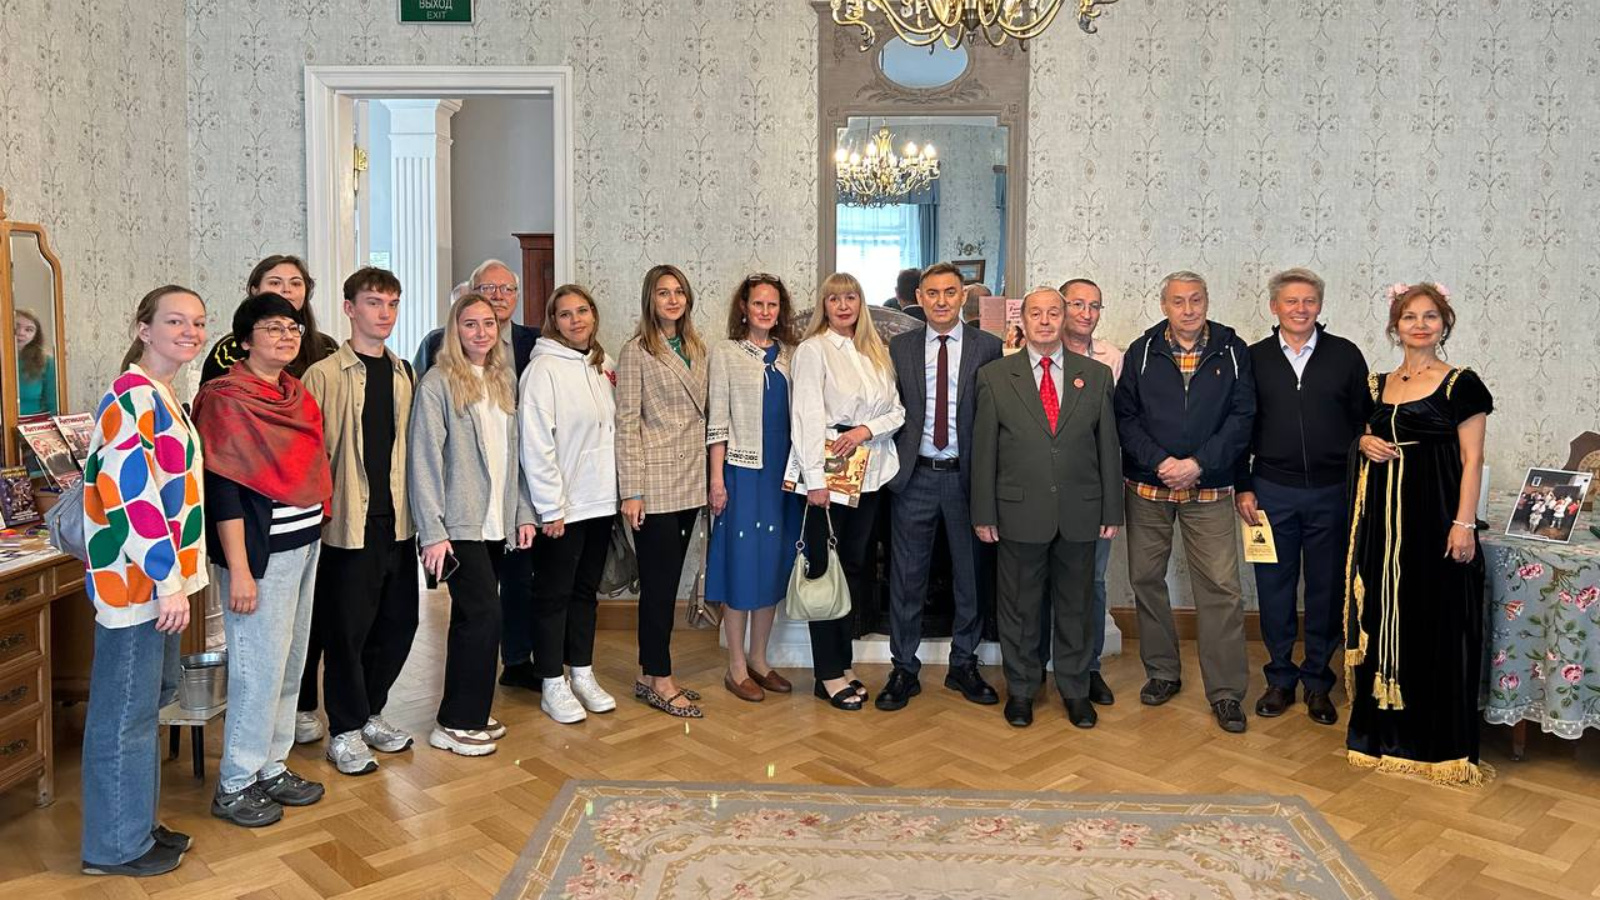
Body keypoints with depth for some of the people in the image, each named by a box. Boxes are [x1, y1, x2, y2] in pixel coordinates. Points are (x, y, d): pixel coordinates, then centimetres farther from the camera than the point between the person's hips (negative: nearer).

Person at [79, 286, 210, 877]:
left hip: (159, 576, 10)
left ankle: (137, 823, 31)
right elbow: (130, 496, -23)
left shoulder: (163, 397, 13)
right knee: (125, 715, 2)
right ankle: (115, 846, 16)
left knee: (143, 709, 18)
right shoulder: (133, 397, -17)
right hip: (136, 581, -10)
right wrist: (169, 582, -21)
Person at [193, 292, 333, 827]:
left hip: (305, 545, 8)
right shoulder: (225, 400, -11)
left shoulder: (298, 396, 11)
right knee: (260, 666, -3)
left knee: (291, 662, 13)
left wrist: (317, 529, 13)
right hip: (261, 549, -8)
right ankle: (236, 784, 11)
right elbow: (221, 489, -16)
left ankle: (271, 766, 26)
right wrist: (238, 569, -19)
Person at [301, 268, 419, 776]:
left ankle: (371, 713, 31)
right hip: (348, 523, -5)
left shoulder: (404, 374, 11)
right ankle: (345, 731, 19)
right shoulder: (324, 376, -7)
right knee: (347, 629, 4)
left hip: (397, 521, 6)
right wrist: (319, 508, -12)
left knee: (399, 623, 12)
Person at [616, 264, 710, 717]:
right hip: (653, 484, -6)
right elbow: (626, 423, -10)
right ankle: (658, 680, 9)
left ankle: (651, 674, 21)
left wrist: (711, 477, 9)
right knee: (659, 582, -1)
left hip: (688, 483, 6)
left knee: (667, 580, 11)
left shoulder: (697, 349, 12)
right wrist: (631, 492, -15)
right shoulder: (637, 352, -6)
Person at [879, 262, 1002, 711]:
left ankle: (963, 666, 26)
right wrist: (894, 464, -3)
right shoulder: (899, 348, 6)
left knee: (970, 575, 10)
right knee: (907, 577, 6)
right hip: (915, 476, 1)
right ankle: (904, 670, 18)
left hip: (967, 476, 0)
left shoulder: (988, 347, 1)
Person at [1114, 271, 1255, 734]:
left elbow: (1242, 417, -2)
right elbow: (1125, 417, 2)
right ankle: (1162, 672, 24)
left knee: (1221, 587, -4)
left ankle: (1226, 691, 5)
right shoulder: (1141, 352, 5)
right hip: (1147, 486, 2)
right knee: (1146, 578, 8)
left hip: (1209, 488, -1)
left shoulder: (1232, 351, 3)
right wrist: (1160, 462, -11)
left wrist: (1198, 463, -13)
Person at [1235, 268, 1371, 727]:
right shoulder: (1254, 358, 4)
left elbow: (1365, 421, 5)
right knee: (1274, 589, 6)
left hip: (1331, 492, 0)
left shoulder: (1345, 355, 3)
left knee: (1326, 590, 7)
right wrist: (1242, 487, 0)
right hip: (1272, 491, 0)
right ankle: (1280, 679, 20)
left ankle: (1318, 683, 20)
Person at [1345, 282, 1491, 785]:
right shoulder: (1377, 384, 11)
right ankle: (1387, 729, 21)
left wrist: (1464, 523, -14)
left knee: (1439, 624, 1)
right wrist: (1364, 443, -1)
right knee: (1386, 619, 10)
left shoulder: (1460, 385, -3)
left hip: (1436, 515, -5)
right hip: (1385, 516, 5)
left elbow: (1472, 459, -7)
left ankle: (1442, 739, 11)